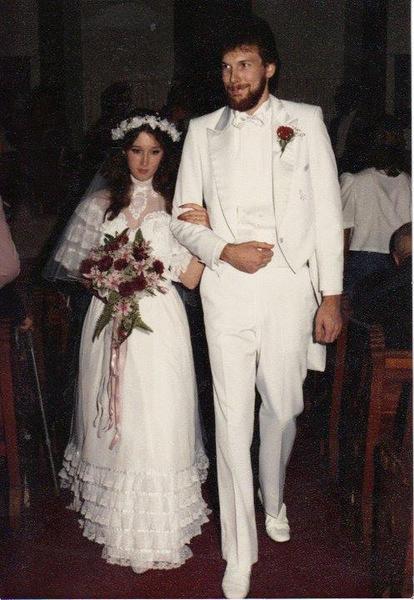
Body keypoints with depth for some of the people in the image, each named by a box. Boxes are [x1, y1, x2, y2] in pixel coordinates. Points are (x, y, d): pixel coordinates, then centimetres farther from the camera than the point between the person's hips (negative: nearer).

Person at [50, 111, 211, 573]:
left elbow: (191, 278, 1)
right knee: (112, 419, 5)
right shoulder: (98, 205, 8)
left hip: (161, 323, -1)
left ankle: (160, 525, 11)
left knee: (160, 420, -3)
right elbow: (68, 264, 11)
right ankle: (116, 521, 22)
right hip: (110, 322, 1)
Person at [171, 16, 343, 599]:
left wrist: (331, 295, -1)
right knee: (233, 419, 0)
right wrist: (224, 251, -9)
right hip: (226, 289, 0)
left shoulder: (305, 120, 5)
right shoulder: (203, 131, 8)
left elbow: (328, 212, 3)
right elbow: (182, 217, 10)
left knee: (283, 407, 12)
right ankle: (240, 551, 13)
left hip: (290, 287, 0)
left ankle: (273, 499, 42)